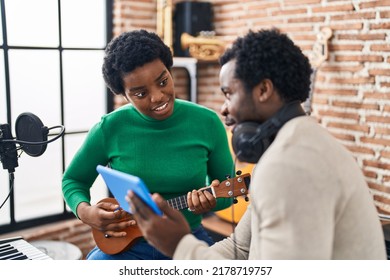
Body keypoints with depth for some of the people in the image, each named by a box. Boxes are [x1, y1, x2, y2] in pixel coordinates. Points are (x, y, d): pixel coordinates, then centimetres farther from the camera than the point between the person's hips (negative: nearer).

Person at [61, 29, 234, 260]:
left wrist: (210, 201, -20)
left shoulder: (207, 123, -8)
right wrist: (85, 211, -15)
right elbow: (73, 180, 5)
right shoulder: (110, 129, -9)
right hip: (126, 244, 0)